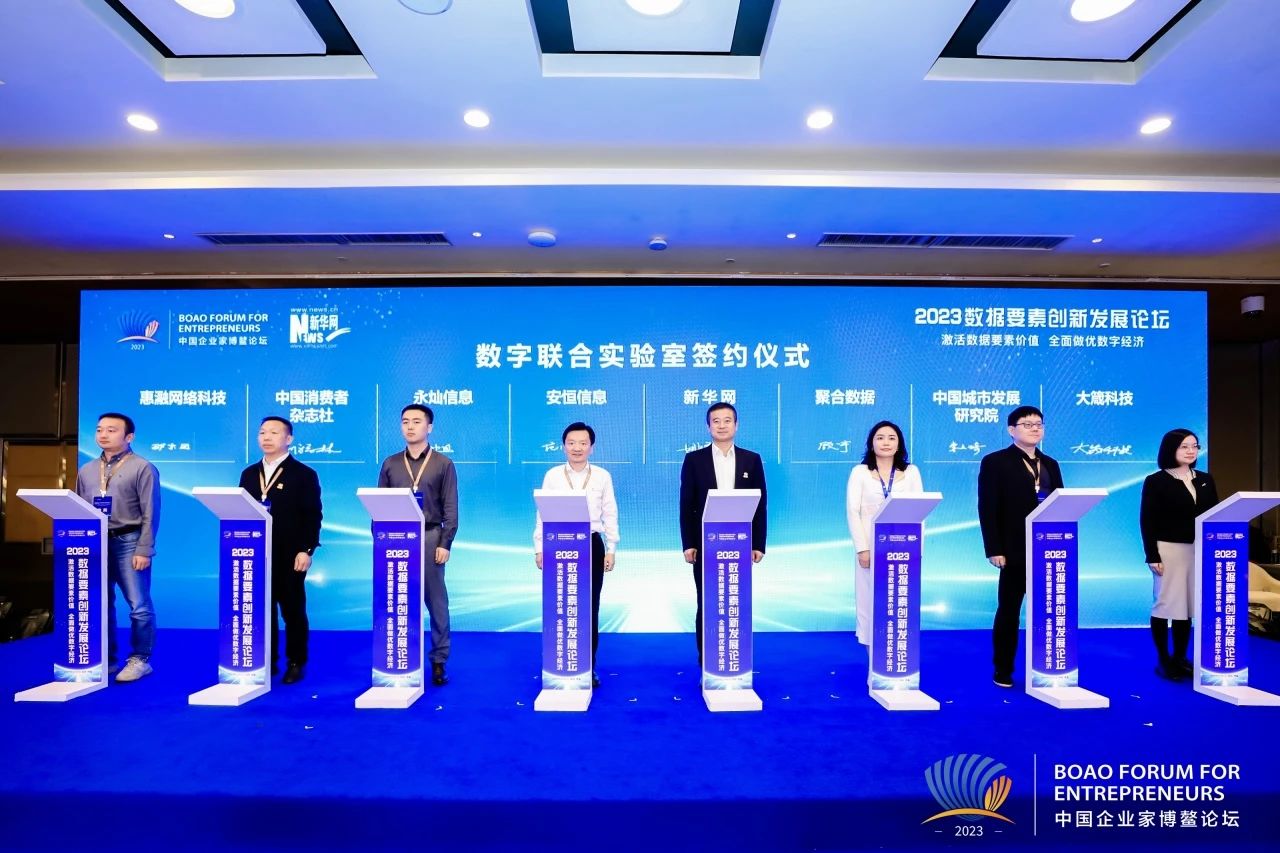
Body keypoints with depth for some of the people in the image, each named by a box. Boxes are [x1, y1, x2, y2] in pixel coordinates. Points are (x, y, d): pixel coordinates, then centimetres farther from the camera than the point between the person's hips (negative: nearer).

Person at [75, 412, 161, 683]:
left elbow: (150, 513, -8)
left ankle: (140, 659, 9)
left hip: (128, 542, -6)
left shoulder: (143, 468, -4)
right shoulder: (86, 471, 14)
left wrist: (144, 550, -13)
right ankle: (106, 659, 23)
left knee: (138, 605, -2)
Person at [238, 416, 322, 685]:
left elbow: (313, 516, -8)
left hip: (290, 556, -5)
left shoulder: (304, 474, -3)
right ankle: (267, 662, 22)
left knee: (292, 611, 4)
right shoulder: (249, 474, 14)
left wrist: (306, 550, -15)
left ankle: (296, 663, 15)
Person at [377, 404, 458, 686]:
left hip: (430, 538, -2)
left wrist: (445, 543, -9)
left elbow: (450, 509, -2)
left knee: (436, 602, 3)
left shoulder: (443, 464, 2)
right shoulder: (390, 464, 10)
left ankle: (438, 661, 11)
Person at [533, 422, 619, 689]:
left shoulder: (602, 476, 3)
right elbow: (543, 514, 3)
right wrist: (539, 548, 0)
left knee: (590, 607, 6)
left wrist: (611, 549, 0)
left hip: (592, 545, 0)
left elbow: (610, 515, 4)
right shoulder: (552, 475, 3)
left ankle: (588, 667, 18)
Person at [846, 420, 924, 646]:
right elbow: (852, 512, -3)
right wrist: (862, 548, -11)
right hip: (871, 548, -1)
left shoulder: (911, 472, 8)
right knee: (871, 604, 2)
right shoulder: (859, 471, 3)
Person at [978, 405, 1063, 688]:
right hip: (1016, 552, -5)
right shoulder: (995, 462, -3)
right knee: (1008, 611, 4)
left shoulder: (1050, 464, 15)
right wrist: (994, 549, -15)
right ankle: (1003, 671, 15)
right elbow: (987, 510, -9)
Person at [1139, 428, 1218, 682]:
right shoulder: (1155, 481, -5)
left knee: (1189, 605, 10)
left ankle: (1180, 657, 21)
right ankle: (1163, 659, 11)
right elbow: (1147, 522, -8)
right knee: (1165, 604, 2)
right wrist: (1152, 556, -12)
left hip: (1199, 550, 5)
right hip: (1169, 550, -5)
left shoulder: (1205, 480, 10)